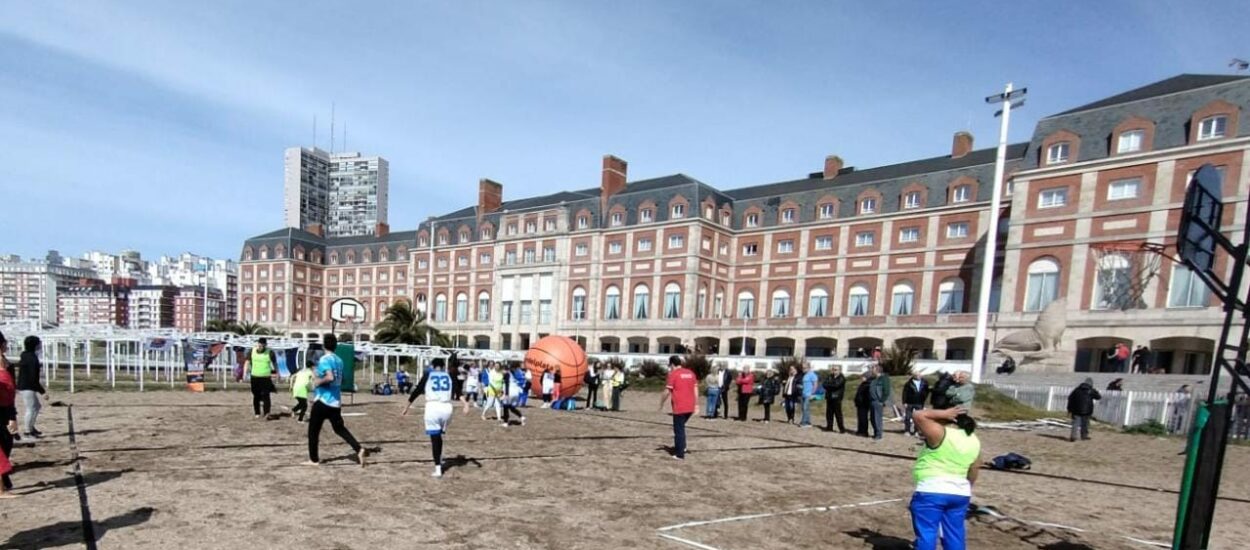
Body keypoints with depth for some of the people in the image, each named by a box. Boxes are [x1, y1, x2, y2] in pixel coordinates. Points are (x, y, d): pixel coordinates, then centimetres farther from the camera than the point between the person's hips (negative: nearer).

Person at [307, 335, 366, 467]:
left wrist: (318, 381, -12)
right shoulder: (339, 360, 10)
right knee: (339, 428, 13)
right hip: (336, 401, 7)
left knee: (313, 430, 10)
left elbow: (330, 377, -28)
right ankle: (359, 449, -4)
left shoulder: (324, 359, -14)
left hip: (323, 400, -7)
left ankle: (314, 459, 18)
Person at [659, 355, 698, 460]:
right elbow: (695, 390, 9)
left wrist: (661, 404, 3)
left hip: (679, 408, -6)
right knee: (681, 427, 24)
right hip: (690, 407, 6)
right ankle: (682, 447, 24)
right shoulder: (690, 373, 10)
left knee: (679, 430, 3)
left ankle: (680, 454, 6)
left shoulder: (673, 374, -7)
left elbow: (667, 391, -9)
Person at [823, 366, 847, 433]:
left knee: (838, 414, -7)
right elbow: (825, 384, 3)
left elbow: (836, 385, -16)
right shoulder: (829, 377, 14)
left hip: (836, 398, -5)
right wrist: (831, 386, -13)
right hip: (829, 397, 6)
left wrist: (829, 385, -6)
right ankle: (829, 427, 18)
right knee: (829, 413, 8)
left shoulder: (842, 378, -2)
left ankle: (842, 429, -2)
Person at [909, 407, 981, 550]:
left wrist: (944, 414, -10)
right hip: (959, 493, 7)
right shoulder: (974, 441, 9)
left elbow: (919, 416, -18)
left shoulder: (940, 433, -15)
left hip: (931, 492, -7)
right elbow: (973, 474, 16)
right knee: (954, 536, 14)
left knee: (926, 535, -2)